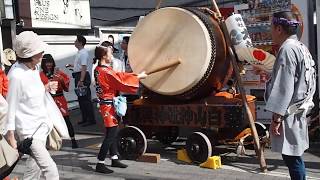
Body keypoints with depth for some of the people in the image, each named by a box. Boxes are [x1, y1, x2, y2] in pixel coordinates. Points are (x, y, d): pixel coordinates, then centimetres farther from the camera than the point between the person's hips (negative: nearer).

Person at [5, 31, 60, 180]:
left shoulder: (35, 67, 2)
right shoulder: (16, 75, -22)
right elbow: (10, 106, -17)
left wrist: (45, 89, -2)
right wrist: (10, 137, -13)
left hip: (42, 125, 8)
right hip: (29, 130, -8)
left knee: (35, 168, 19)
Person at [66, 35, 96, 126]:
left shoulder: (83, 53, -15)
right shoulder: (79, 52, 15)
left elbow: (84, 67, -22)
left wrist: (81, 81, -25)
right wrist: (71, 65, 17)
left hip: (83, 76, -10)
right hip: (78, 76, 10)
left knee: (86, 98, -7)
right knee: (80, 98, 14)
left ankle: (91, 119, -1)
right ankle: (85, 119, 22)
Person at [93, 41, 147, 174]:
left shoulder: (99, 69, 8)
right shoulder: (106, 72, -21)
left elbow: (118, 76, 11)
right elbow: (122, 85, -15)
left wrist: (136, 75, 9)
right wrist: (138, 77, -4)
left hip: (107, 105, 10)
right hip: (109, 106, -10)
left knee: (112, 133, 16)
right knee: (111, 134, -5)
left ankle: (114, 159, 26)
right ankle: (100, 164, -1)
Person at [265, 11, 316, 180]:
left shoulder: (287, 49, -17)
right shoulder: (301, 47, 14)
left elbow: (284, 88, -21)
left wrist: (276, 117, -19)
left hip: (289, 114, -10)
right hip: (298, 111, 10)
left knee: (291, 157, -4)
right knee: (294, 156, 16)